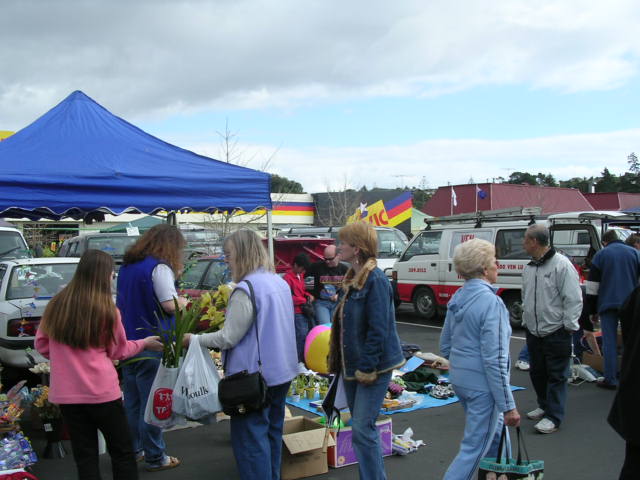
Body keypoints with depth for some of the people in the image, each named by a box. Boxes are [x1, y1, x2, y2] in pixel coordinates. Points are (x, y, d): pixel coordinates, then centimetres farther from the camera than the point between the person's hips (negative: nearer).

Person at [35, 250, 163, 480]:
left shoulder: (56, 305, 0)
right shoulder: (107, 310, -11)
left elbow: (42, 344, 11)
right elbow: (118, 351, 3)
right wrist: (145, 342, 18)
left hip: (66, 393, 4)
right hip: (102, 392, -4)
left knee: (85, 457, 13)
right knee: (122, 453, 11)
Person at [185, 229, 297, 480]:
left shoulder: (246, 289, -20)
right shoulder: (281, 283, 7)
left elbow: (229, 337, -18)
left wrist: (195, 340, -5)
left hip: (254, 375, -9)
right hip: (281, 371, 9)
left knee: (251, 438, 1)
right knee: (272, 431, 19)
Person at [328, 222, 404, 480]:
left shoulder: (376, 280, -17)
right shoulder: (352, 279, 11)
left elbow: (378, 330, -21)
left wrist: (366, 369, -20)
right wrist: (340, 361, 18)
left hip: (372, 367, -9)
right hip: (352, 366, 9)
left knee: (363, 430, -8)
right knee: (360, 427, 15)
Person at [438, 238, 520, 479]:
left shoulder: (457, 297, 5)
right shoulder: (491, 302, -20)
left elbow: (445, 345, 13)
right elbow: (495, 360, -22)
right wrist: (508, 406, -18)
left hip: (458, 379, 9)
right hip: (482, 385, -9)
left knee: (495, 431, 27)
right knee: (474, 450, 1)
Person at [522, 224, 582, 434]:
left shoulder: (561, 264, -15)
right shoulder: (529, 268, 9)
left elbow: (573, 299, -15)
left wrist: (569, 327, -15)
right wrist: (526, 320, 18)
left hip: (556, 332, -8)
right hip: (533, 331, 8)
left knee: (556, 375, 0)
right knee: (537, 372, 16)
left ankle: (553, 417, 6)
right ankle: (544, 405, 34)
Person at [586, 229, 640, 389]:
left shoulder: (601, 254, 2)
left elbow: (593, 284, 1)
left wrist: (592, 308, 6)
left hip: (608, 303, -2)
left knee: (609, 341, 0)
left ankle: (610, 379, -1)